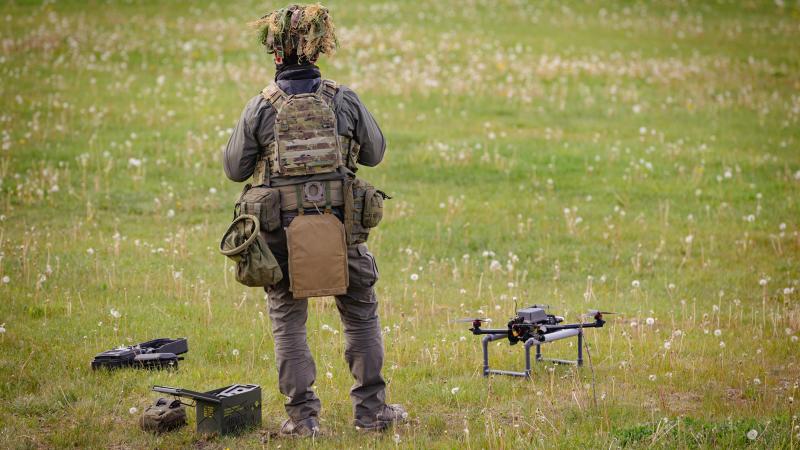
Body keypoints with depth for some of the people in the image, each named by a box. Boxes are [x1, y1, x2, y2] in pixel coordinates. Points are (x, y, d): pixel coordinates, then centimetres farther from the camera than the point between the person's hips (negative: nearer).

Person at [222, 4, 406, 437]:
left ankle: (302, 415, 9)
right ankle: (371, 409, 17)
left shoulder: (260, 107, -6)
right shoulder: (344, 99, -3)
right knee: (361, 316, 14)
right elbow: (375, 153, 10)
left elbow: (235, 169, 3)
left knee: (288, 323, 11)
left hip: (281, 232, -1)